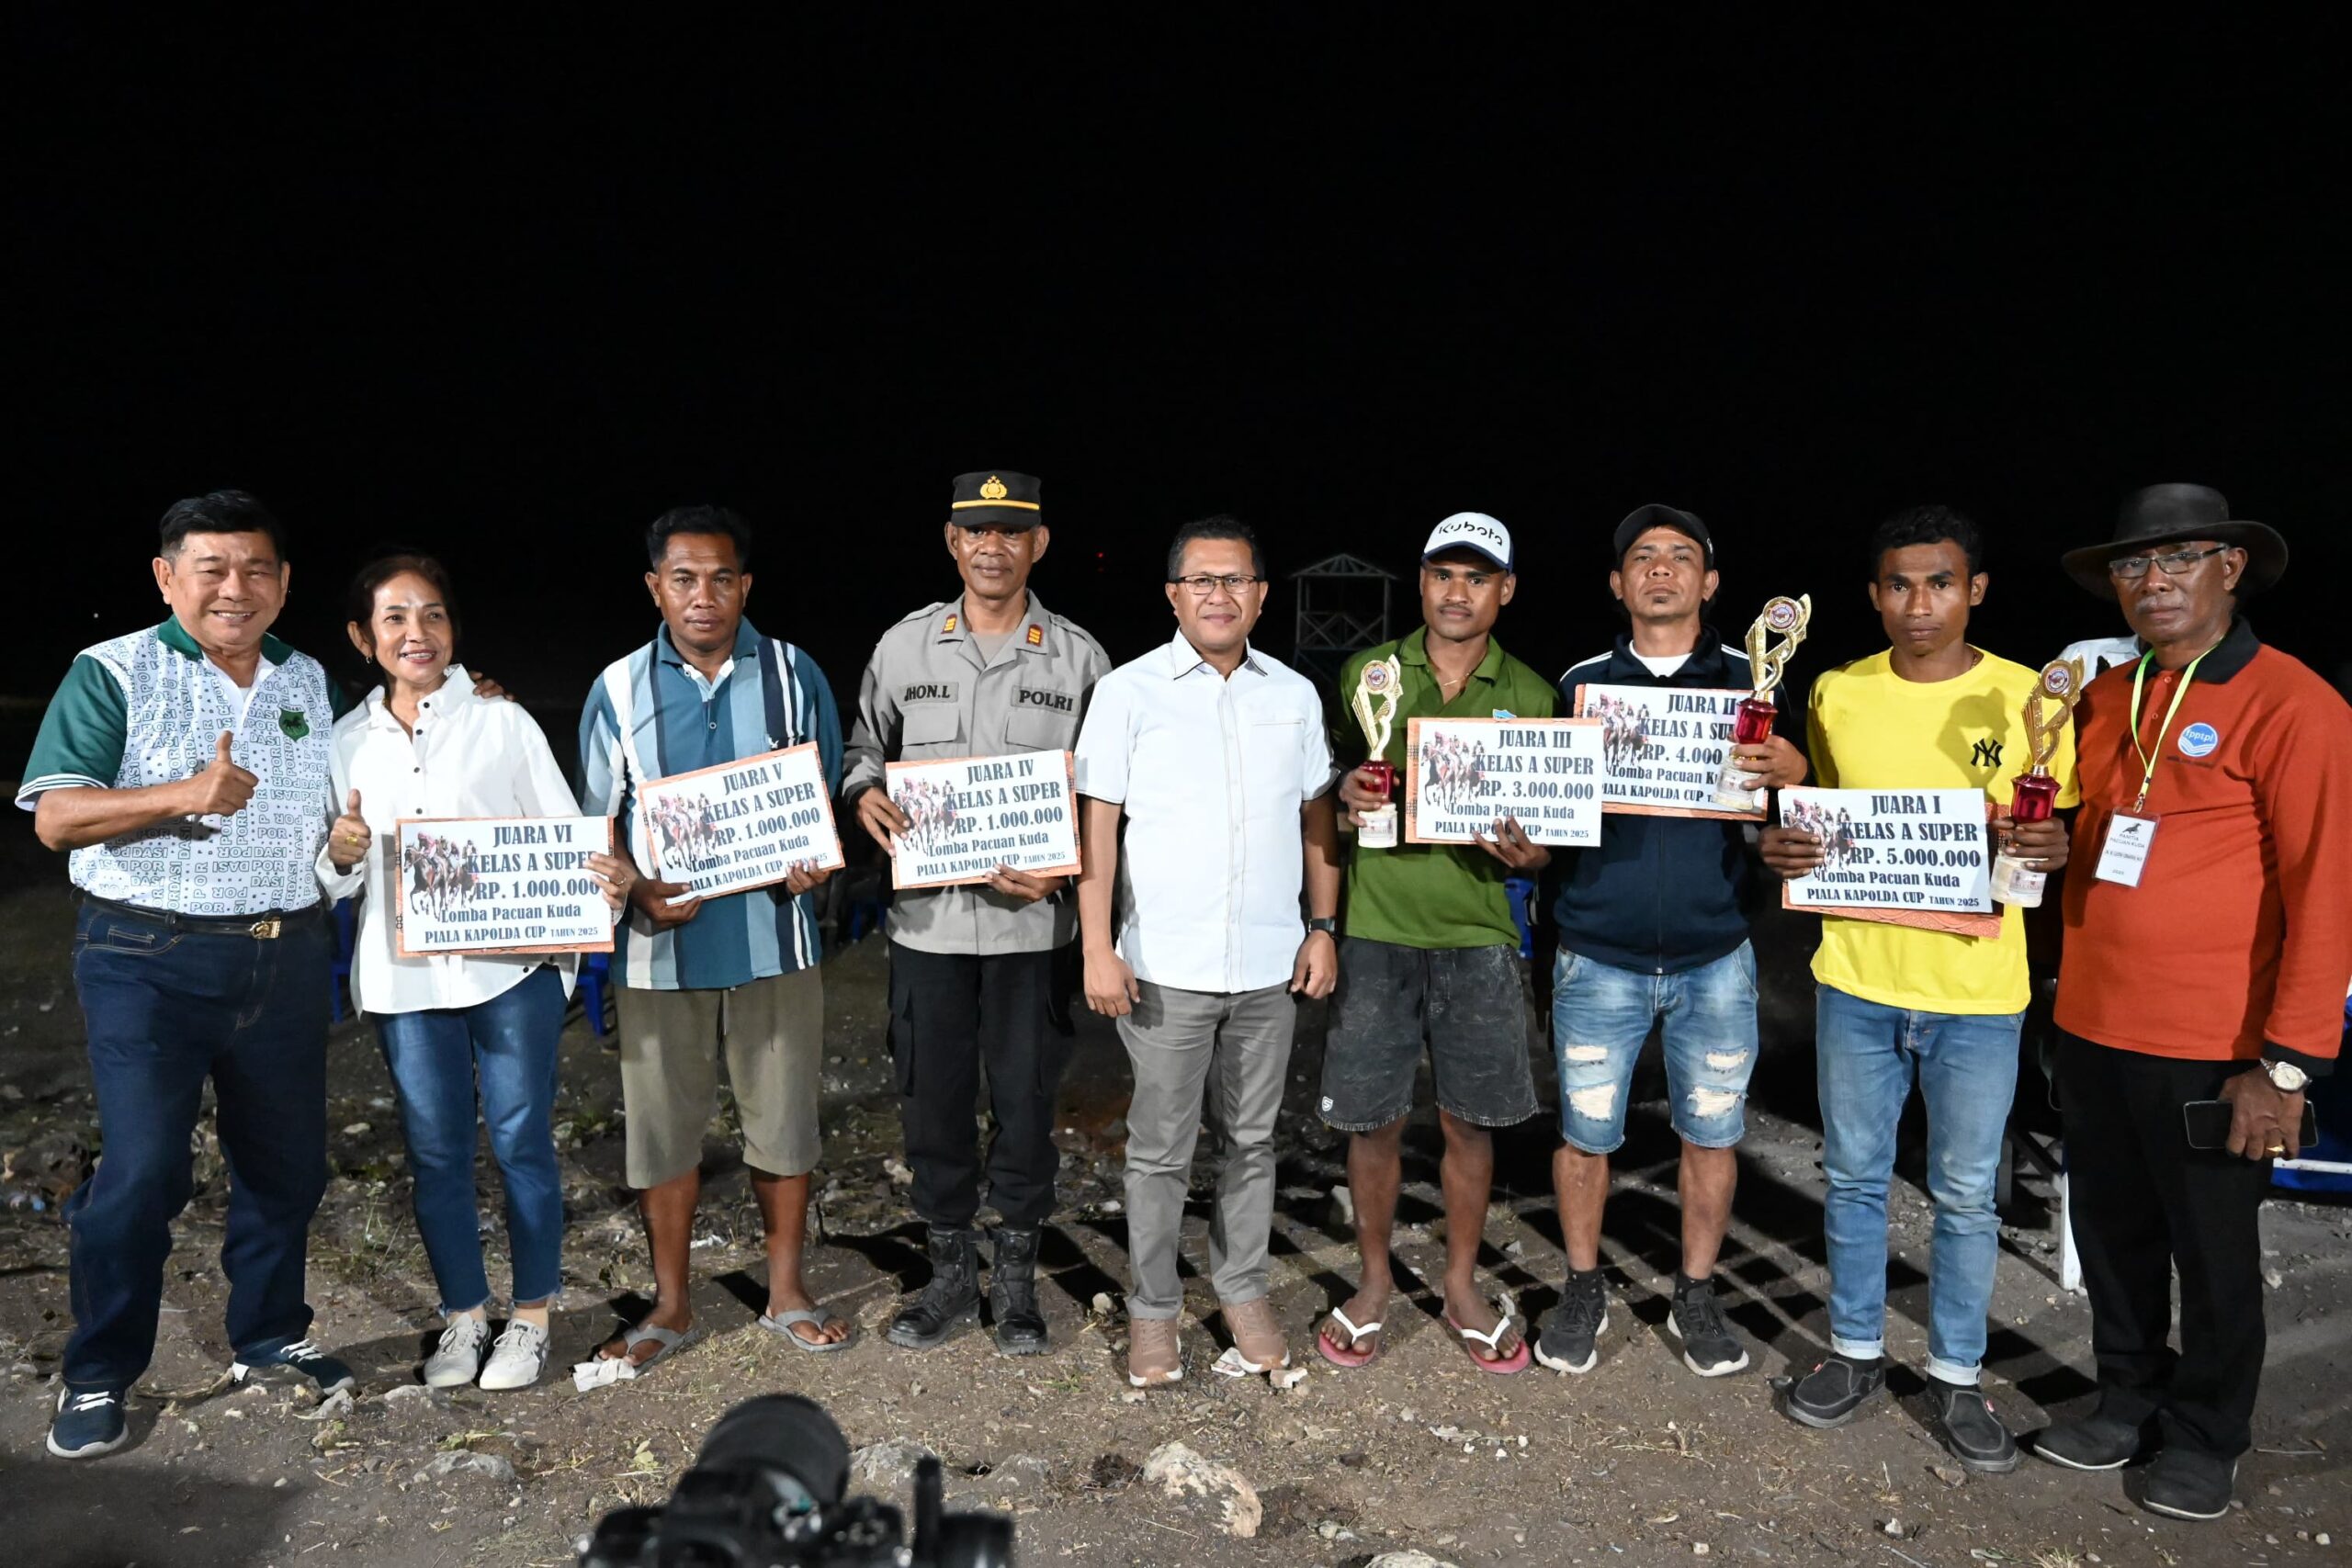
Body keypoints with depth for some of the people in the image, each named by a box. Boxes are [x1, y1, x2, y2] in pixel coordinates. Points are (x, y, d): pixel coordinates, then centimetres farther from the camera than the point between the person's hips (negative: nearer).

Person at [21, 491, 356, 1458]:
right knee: (144, 1170, -6)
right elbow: (55, 816, -12)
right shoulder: (113, 674, -4)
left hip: (286, 956, 5)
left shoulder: (310, 683, 11)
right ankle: (96, 1377, 13)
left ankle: (269, 1336, 30)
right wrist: (183, 795, -26)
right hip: (150, 960, -5)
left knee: (286, 1162, 12)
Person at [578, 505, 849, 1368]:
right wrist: (638, 891, -12)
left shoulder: (794, 675, 2)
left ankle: (785, 1291, 27)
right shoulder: (619, 688, 4)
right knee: (662, 1126, 9)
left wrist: (813, 863, -13)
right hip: (661, 945, 1)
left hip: (773, 937, 0)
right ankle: (671, 1303, 28)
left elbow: (827, 795, 8)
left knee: (783, 1120, 8)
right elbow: (597, 821, 7)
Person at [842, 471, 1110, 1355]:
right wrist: (864, 796, -9)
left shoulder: (1078, 659, 0)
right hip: (927, 917, 2)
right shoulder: (903, 646, 4)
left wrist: (1061, 870, -12)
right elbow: (864, 748, 14)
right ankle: (952, 1274, 31)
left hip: (1032, 923, -1)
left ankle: (1014, 1278, 28)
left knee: (1026, 1101, 8)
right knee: (931, 1100, 11)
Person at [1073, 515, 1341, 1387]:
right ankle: (1152, 1309, 24)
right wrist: (1098, 948, -11)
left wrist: (1323, 929, 7)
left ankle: (1243, 1291, 32)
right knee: (1160, 1150, 7)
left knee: (1251, 1141, 15)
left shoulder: (1294, 695, 8)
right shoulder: (1129, 691, -3)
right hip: (1165, 967, -3)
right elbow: (1097, 823, -5)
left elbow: (1317, 818, 13)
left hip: (1269, 967, 3)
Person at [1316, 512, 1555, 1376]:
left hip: (1479, 934, 1)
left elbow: (1547, 838, 8)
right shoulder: (1366, 673, 4)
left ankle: (1462, 1288, 29)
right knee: (1374, 1119, 6)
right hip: (1376, 927, 0)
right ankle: (1373, 1283, 27)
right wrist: (1344, 795, -15)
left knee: (1469, 1120, 9)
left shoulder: (1530, 695, 5)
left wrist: (1524, 852, -15)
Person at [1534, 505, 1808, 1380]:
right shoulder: (1580, 683, 4)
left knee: (1711, 1130, 10)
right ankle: (1583, 1291, 27)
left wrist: (1782, 771, -25)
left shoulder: (1749, 682, 4)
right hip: (1600, 955, 0)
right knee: (1586, 1129, 7)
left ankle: (1696, 1297, 30)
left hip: (1714, 958, 1)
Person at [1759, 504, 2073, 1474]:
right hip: (1856, 976, 2)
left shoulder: (2027, 698, -4)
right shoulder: (1836, 695, 2)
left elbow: (2063, 835, 3)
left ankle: (1957, 1374, 28)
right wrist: (1783, 849, -8)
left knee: (1966, 1194, 10)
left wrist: (2050, 848, -19)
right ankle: (1856, 1350, 31)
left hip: (1977, 989, -2)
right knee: (1854, 1174, 13)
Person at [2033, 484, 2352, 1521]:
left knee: (2212, 1251, 11)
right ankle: (2130, 1400, 36)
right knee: (2112, 1233, 17)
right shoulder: (2103, 698, 9)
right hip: (2092, 1028, 6)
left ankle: (2205, 1437, 31)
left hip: (2211, 1047, -5)